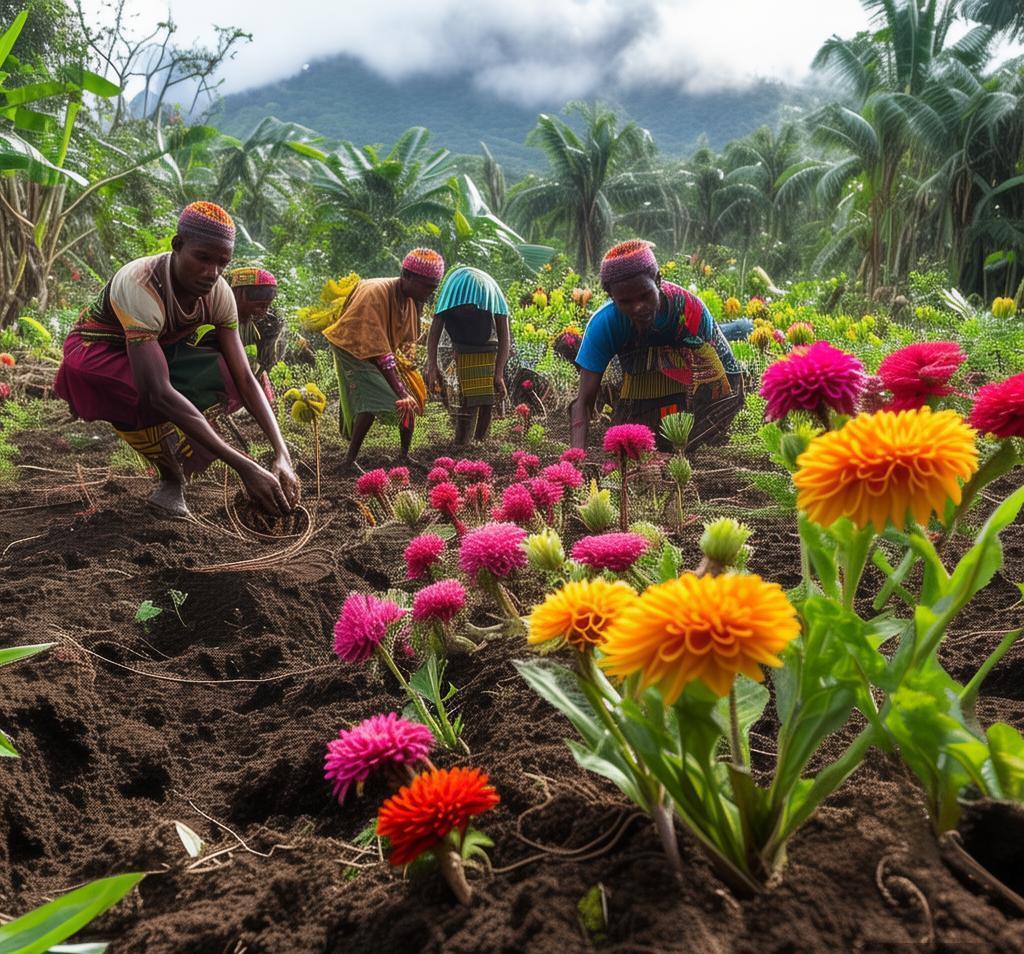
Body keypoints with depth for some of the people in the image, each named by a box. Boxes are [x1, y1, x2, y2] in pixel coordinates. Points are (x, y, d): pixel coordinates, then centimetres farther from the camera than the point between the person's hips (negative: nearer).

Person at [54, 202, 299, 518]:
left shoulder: (218, 292, -19)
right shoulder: (140, 285, -36)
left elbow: (244, 378, -18)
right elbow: (160, 392, -45)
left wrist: (282, 454, -32)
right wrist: (244, 467, -50)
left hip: (159, 352, 5)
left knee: (228, 378, -21)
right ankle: (171, 476, -8)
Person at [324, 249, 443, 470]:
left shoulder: (413, 298, -11)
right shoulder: (375, 294, -34)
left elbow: (408, 343, -2)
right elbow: (377, 350, -38)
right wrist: (400, 391, -42)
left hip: (387, 350, 7)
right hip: (354, 349, -7)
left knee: (411, 398, -1)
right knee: (373, 400, -23)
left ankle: (404, 455, 11)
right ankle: (349, 461, -18)